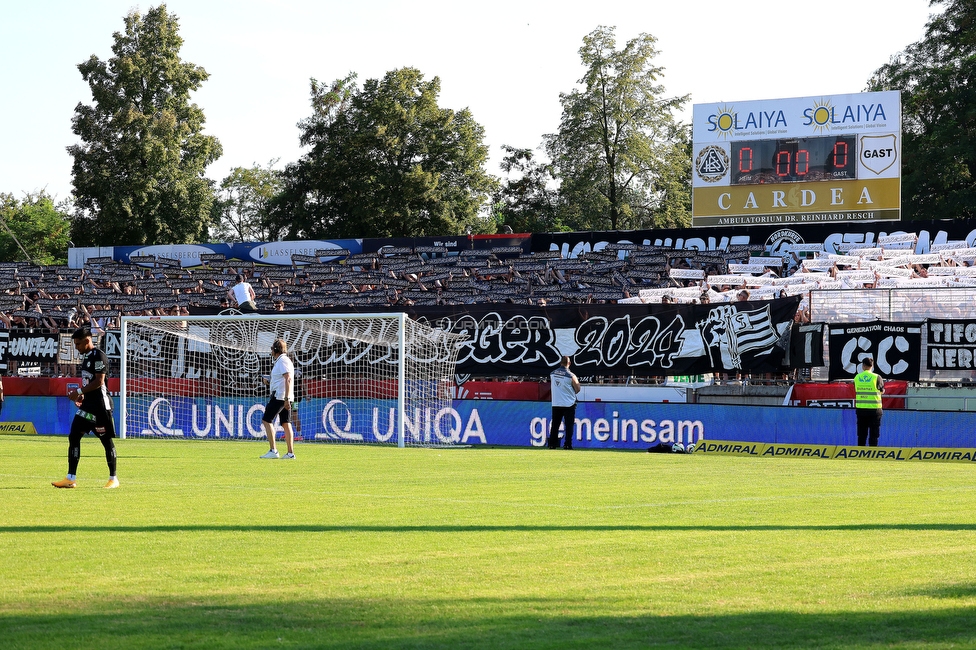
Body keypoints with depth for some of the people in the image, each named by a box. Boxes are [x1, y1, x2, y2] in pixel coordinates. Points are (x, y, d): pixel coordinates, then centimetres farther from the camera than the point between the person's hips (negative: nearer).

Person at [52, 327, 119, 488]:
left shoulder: (99, 356, -14)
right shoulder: (86, 356, 15)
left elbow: (99, 381, -20)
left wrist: (79, 391, -16)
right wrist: (82, 395, 9)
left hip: (100, 405, -10)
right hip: (88, 404, 10)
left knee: (106, 440, -1)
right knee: (73, 436, 3)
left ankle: (113, 478, 9)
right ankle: (70, 478, 4)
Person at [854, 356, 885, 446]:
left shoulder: (857, 377, 2)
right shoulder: (876, 377, -7)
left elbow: (856, 391, 8)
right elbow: (882, 390, 5)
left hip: (860, 409, 3)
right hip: (874, 409, -3)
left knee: (861, 435, 10)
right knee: (874, 435, 2)